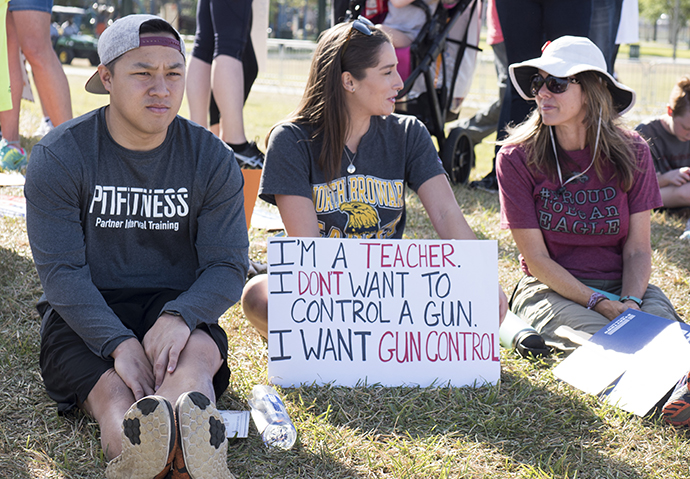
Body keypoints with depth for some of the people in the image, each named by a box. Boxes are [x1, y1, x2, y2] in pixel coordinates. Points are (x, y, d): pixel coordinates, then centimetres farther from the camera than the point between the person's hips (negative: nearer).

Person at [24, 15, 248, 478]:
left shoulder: (212, 158, 2)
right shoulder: (58, 156, -4)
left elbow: (228, 266, -1)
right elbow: (61, 270, -10)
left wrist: (178, 317, -25)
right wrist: (118, 343, -28)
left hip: (179, 305, 1)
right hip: (85, 314, 0)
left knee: (195, 357, -35)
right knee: (113, 387, -34)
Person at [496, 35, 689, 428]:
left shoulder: (632, 152, 2)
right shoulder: (518, 158, -5)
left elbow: (638, 249, 1)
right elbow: (536, 259, -7)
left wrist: (630, 301, -19)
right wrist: (599, 303, -18)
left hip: (624, 284, 3)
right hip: (551, 290, -2)